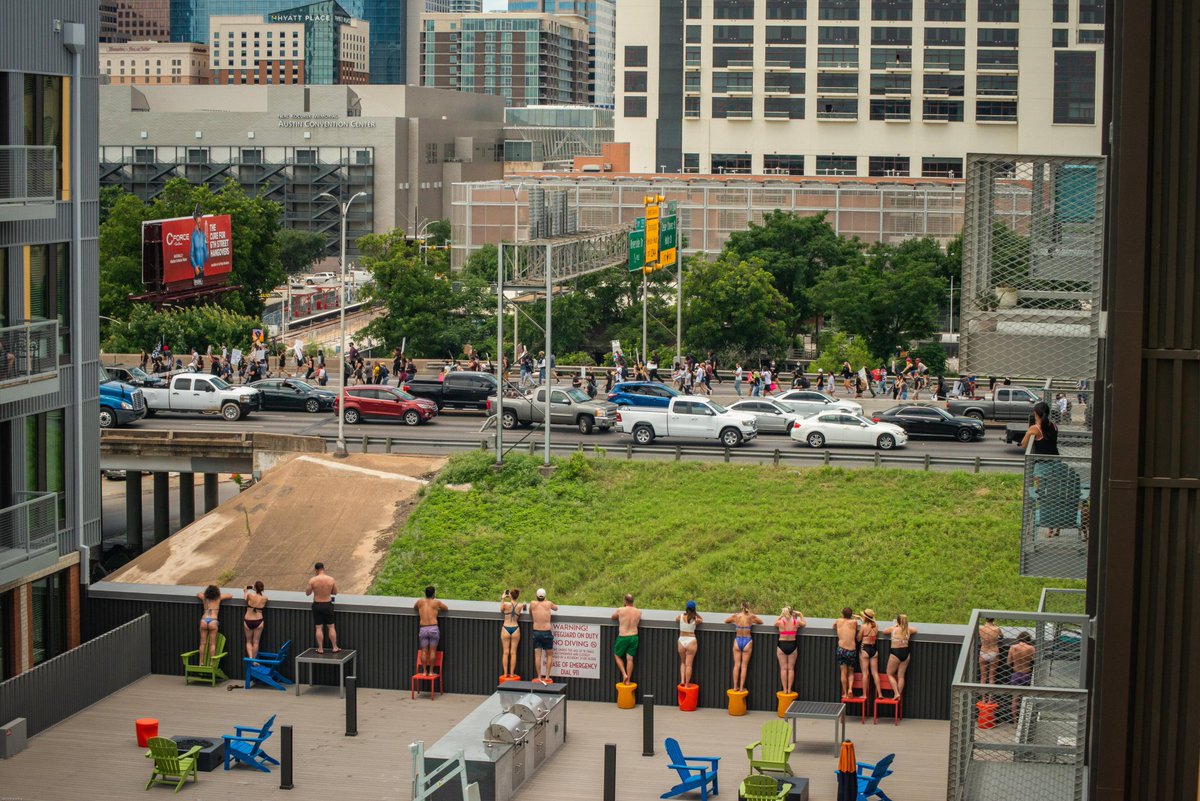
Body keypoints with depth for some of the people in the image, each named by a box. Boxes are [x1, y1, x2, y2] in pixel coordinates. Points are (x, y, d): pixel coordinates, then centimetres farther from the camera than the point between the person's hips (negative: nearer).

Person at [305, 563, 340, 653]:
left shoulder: (312, 580, -13)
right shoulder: (331, 579, -8)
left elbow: (307, 593, -2)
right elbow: (335, 592, 4)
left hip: (317, 605, -1)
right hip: (328, 605, 1)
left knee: (319, 628, 8)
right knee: (331, 627, 11)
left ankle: (320, 649, 12)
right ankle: (335, 648, 16)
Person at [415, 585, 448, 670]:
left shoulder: (420, 601, 9)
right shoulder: (437, 602, 5)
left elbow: (414, 608, 30)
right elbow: (446, 608, 22)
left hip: (423, 629, 2)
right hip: (434, 628, -2)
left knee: (424, 651, 4)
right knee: (432, 651, 2)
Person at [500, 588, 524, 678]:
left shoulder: (506, 604, -12)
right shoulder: (520, 606, -7)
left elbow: (501, 610, 9)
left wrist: (502, 598, 16)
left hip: (506, 629, -1)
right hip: (515, 629, 1)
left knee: (505, 652, 6)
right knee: (513, 652, 7)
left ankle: (505, 673, 8)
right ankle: (512, 673, 9)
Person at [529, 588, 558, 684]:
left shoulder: (533, 604, -1)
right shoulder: (548, 604, -3)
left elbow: (530, 615, 17)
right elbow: (556, 608, 19)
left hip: (536, 632, 1)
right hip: (547, 632, -1)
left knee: (537, 655, 3)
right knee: (549, 655, 11)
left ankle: (539, 677, 3)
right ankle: (547, 676, 6)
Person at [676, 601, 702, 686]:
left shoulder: (680, 617, -5)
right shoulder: (696, 619, -7)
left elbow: (676, 620, 18)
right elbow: (702, 620, 15)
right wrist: (695, 613, 12)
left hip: (681, 640, 2)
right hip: (691, 641, -2)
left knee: (682, 662, 21)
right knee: (688, 664, 3)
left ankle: (682, 680, 6)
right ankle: (687, 684, 4)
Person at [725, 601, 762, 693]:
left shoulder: (735, 616, -5)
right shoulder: (751, 616, -7)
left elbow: (726, 621, 14)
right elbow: (761, 622, 12)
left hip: (737, 641, 1)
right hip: (747, 641, -1)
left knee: (736, 665, 9)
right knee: (744, 666, 5)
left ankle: (735, 686, 10)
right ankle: (741, 687, 6)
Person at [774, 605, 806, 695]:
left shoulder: (780, 622, -10)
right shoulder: (796, 622, -7)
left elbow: (775, 623, 15)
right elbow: (804, 623, 16)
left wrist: (781, 616, 20)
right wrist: (800, 615, 26)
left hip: (782, 645, -1)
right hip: (792, 645, 1)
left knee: (783, 668, 5)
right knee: (791, 668, 8)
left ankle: (785, 689, 5)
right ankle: (789, 689, 8)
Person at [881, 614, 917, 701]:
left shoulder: (893, 629, -12)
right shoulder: (908, 630, -1)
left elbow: (883, 631, 7)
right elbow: (915, 630, 23)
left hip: (895, 653, -4)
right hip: (906, 653, 4)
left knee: (890, 674, 11)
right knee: (901, 676, 12)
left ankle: (896, 693, 0)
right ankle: (899, 695, 14)